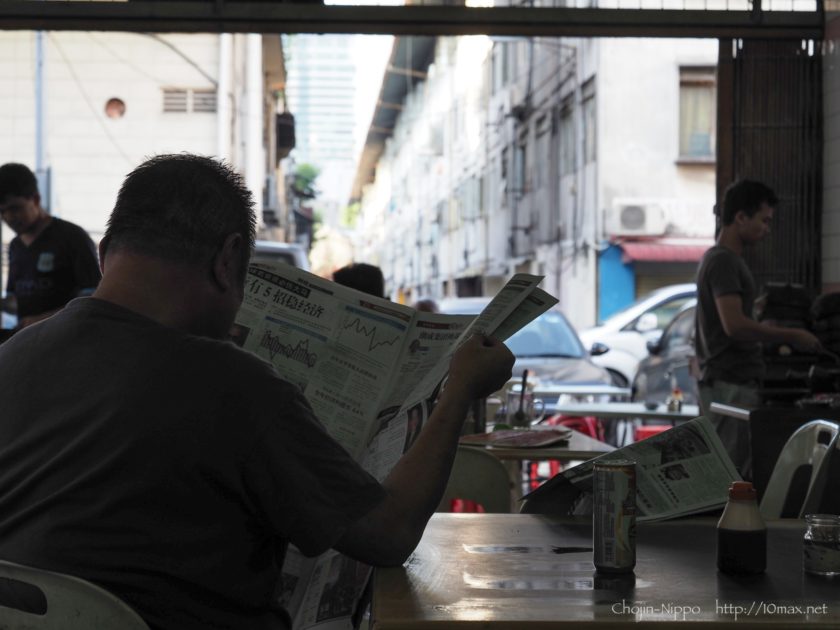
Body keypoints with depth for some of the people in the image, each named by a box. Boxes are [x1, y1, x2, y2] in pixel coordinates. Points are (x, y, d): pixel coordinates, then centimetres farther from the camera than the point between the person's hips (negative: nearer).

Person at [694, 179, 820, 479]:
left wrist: (762, 328, 17)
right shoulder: (723, 261, -14)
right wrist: (790, 335, -15)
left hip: (728, 382, 10)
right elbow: (734, 325, -23)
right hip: (730, 384, -10)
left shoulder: (718, 258, 17)